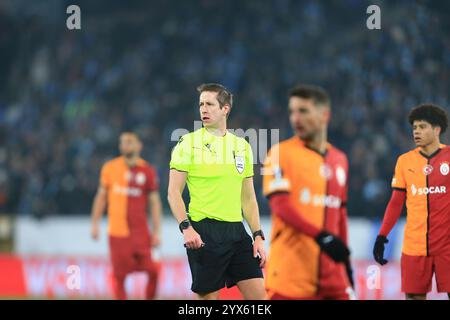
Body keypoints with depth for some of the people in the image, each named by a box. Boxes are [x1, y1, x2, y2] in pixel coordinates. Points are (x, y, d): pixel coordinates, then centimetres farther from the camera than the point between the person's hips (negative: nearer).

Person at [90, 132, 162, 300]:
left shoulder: (147, 171, 2)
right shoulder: (110, 168, 4)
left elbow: (154, 202, 4)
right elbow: (101, 196, 10)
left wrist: (157, 232, 0)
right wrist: (95, 224, 7)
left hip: (140, 233, 0)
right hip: (117, 232, 0)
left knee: (152, 270, -9)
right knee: (119, 275, 0)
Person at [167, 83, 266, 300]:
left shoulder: (242, 146, 13)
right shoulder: (189, 143, -1)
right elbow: (174, 192, -5)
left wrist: (258, 236, 9)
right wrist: (185, 227, -19)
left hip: (237, 231, 5)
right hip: (204, 233, -5)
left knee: (258, 295, -2)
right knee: (209, 296, -3)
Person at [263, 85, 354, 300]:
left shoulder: (339, 159, 15)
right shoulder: (281, 153, -3)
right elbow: (280, 207, -15)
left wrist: (345, 260, 21)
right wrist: (320, 236, -27)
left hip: (331, 271, 5)